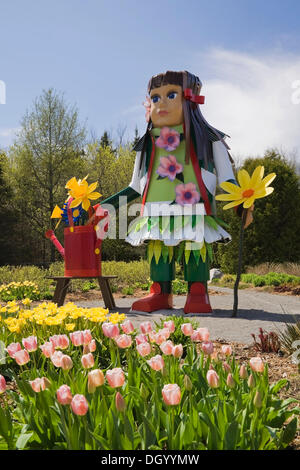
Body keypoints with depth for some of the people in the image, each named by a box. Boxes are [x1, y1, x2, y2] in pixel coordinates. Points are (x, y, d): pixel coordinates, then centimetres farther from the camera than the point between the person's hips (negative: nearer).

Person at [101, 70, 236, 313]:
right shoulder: (148, 145, 16)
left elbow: (226, 179, 4)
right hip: (157, 216, 3)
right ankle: (161, 293, 9)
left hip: (195, 215, -3)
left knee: (195, 247, -6)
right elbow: (136, 186, 21)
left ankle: (197, 293, 3)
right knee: (158, 247, 1)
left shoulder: (207, 139, 7)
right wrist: (107, 203, 16)